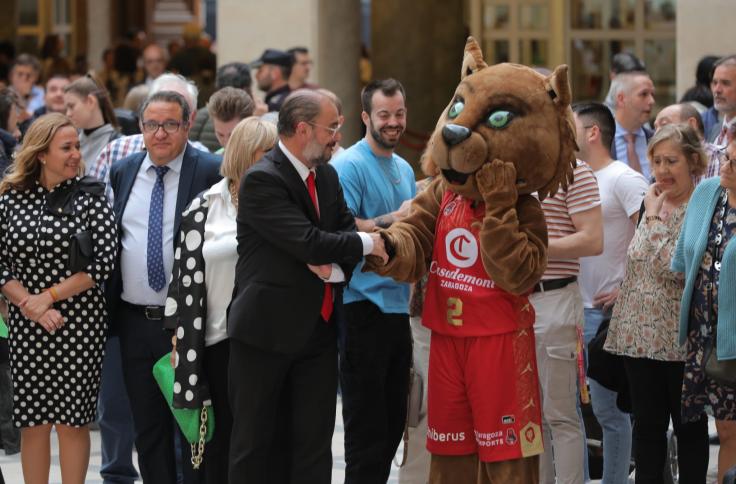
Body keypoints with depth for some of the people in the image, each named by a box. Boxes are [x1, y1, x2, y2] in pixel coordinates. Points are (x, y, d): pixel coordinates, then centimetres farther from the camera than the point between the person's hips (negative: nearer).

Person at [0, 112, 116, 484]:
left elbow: (104, 261, -7)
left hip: (80, 324, -1)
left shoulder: (90, 196, -1)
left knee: (72, 420, 1)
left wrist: (49, 296, -11)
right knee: (33, 423, 4)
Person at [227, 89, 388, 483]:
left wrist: (335, 264, -11)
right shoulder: (262, 180, -15)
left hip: (319, 329, 7)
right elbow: (309, 243, -22)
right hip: (267, 330, -7)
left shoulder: (327, 177, 11)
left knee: (314, 444, 5)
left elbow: (347, 231, 12)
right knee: (257, 443, 2)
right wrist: (368, 244, -8)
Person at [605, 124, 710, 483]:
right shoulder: (653, 204, 10)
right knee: (647, 425, 10)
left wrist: (655, 219, -14)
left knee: (689, 426, 4)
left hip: (682, 340, -6)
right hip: (642, 335, 6)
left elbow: (678, 268, -21)